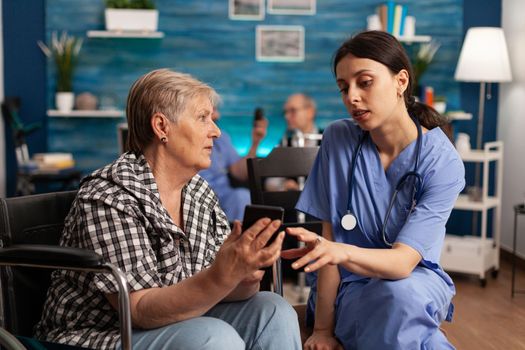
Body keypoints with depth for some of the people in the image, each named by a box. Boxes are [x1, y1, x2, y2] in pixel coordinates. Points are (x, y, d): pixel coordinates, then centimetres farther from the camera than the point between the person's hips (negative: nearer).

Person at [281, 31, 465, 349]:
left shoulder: (443, 162, -13)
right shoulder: (339, 139, -8)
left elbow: (403, 260, -23)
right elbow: (330, 239, -9)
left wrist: (343, 252, -44)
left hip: (417, 281, 0)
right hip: (350, 286, 1)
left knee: (401, 295, -36)